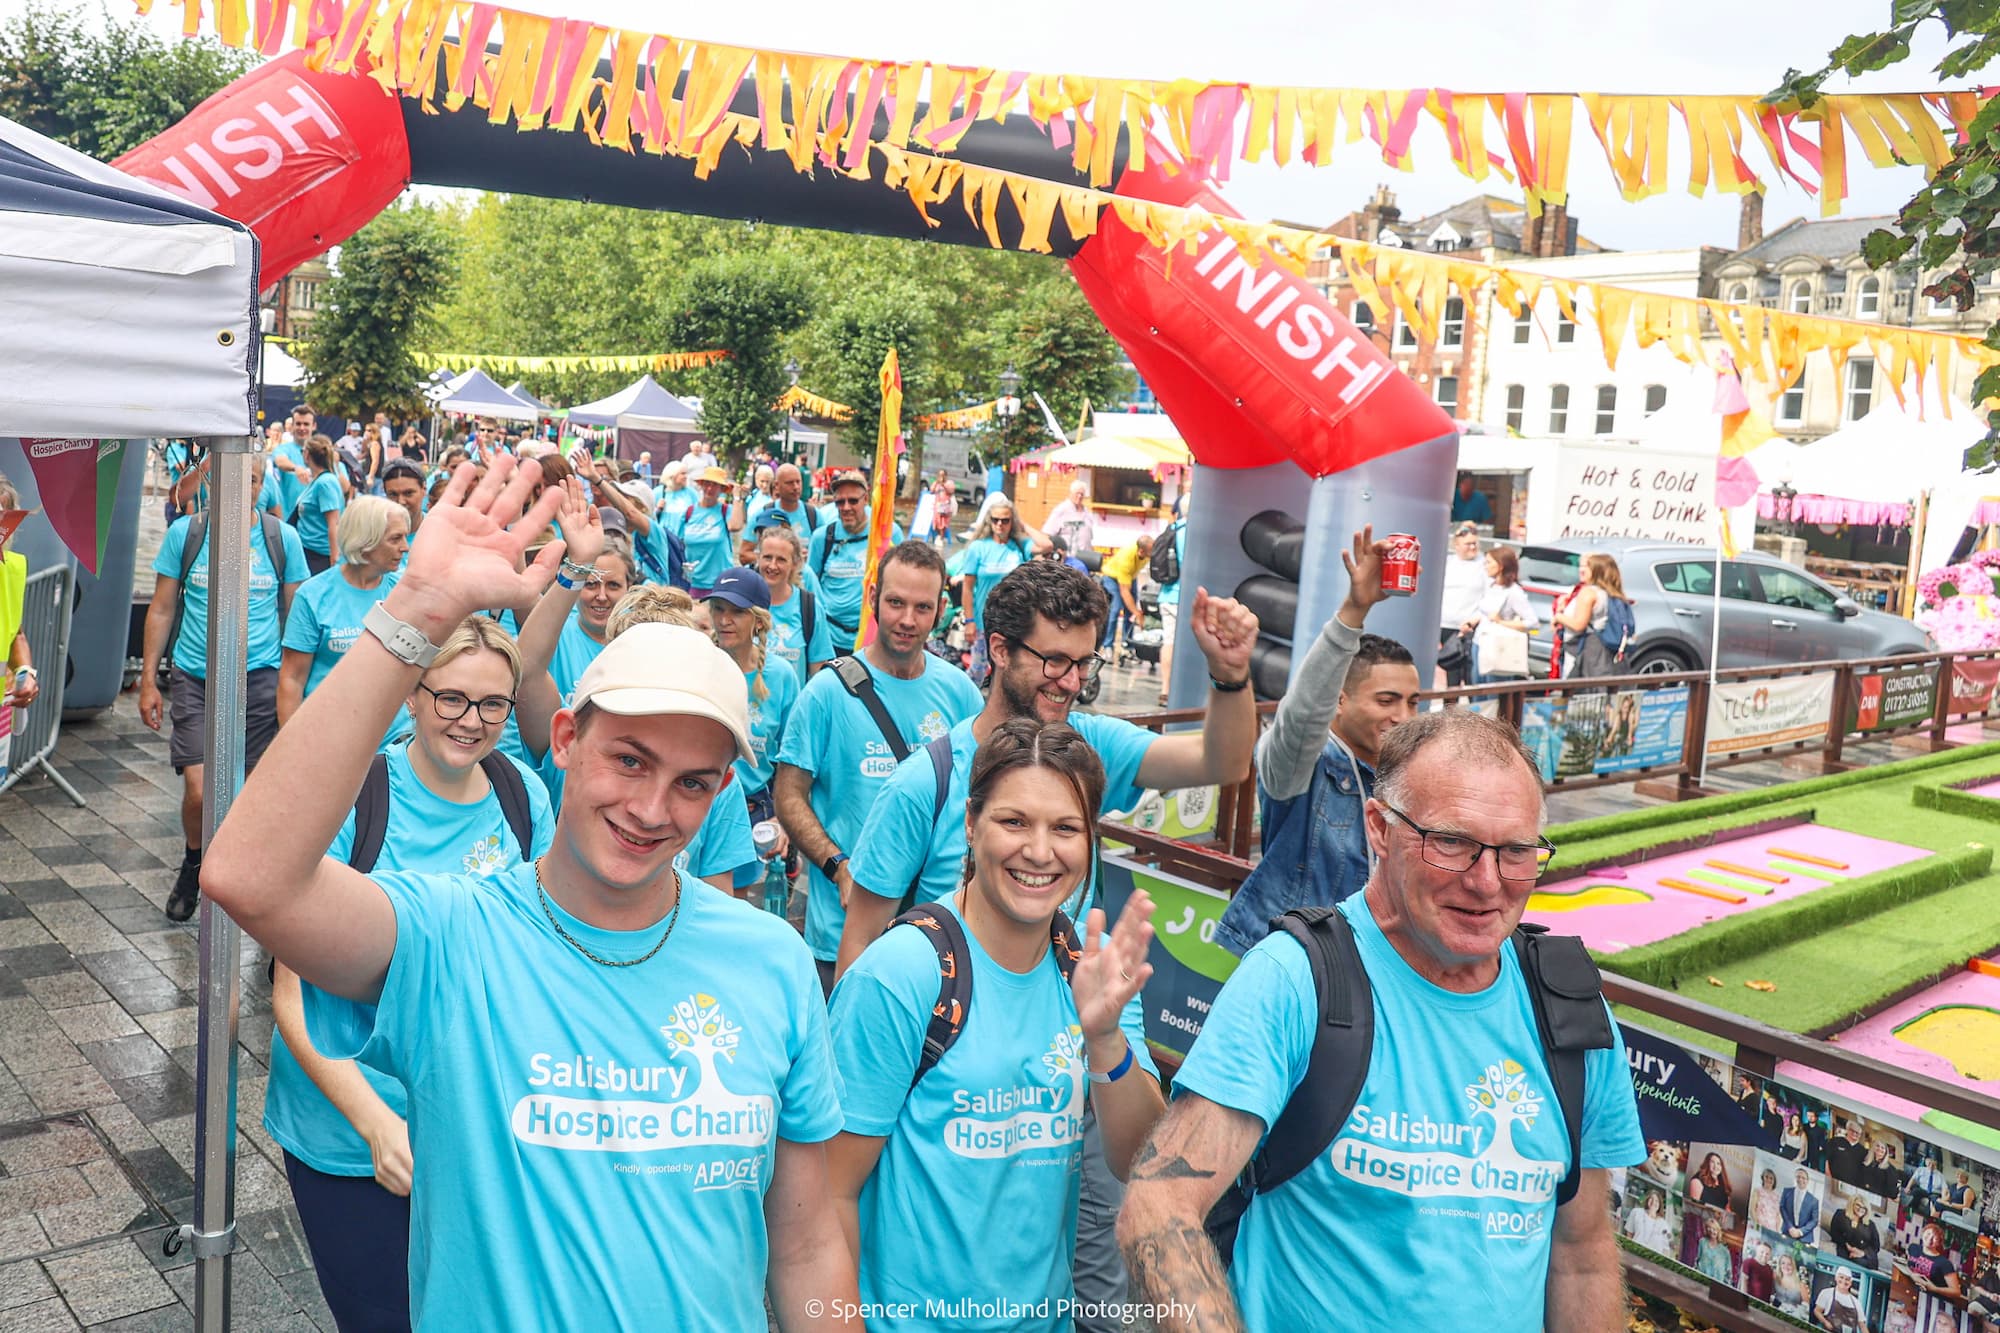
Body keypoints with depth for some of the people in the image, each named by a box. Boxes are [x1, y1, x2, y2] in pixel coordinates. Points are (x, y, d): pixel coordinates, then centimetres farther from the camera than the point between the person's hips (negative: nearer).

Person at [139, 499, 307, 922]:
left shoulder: (284, 538, 2)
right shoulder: (184, 533, 1)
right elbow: (162, 609, 8)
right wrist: (148, 680, 5)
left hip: (260, 679, 0)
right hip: (194, 679, 0)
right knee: (199, 788, -8)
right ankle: (194, 862, 22)